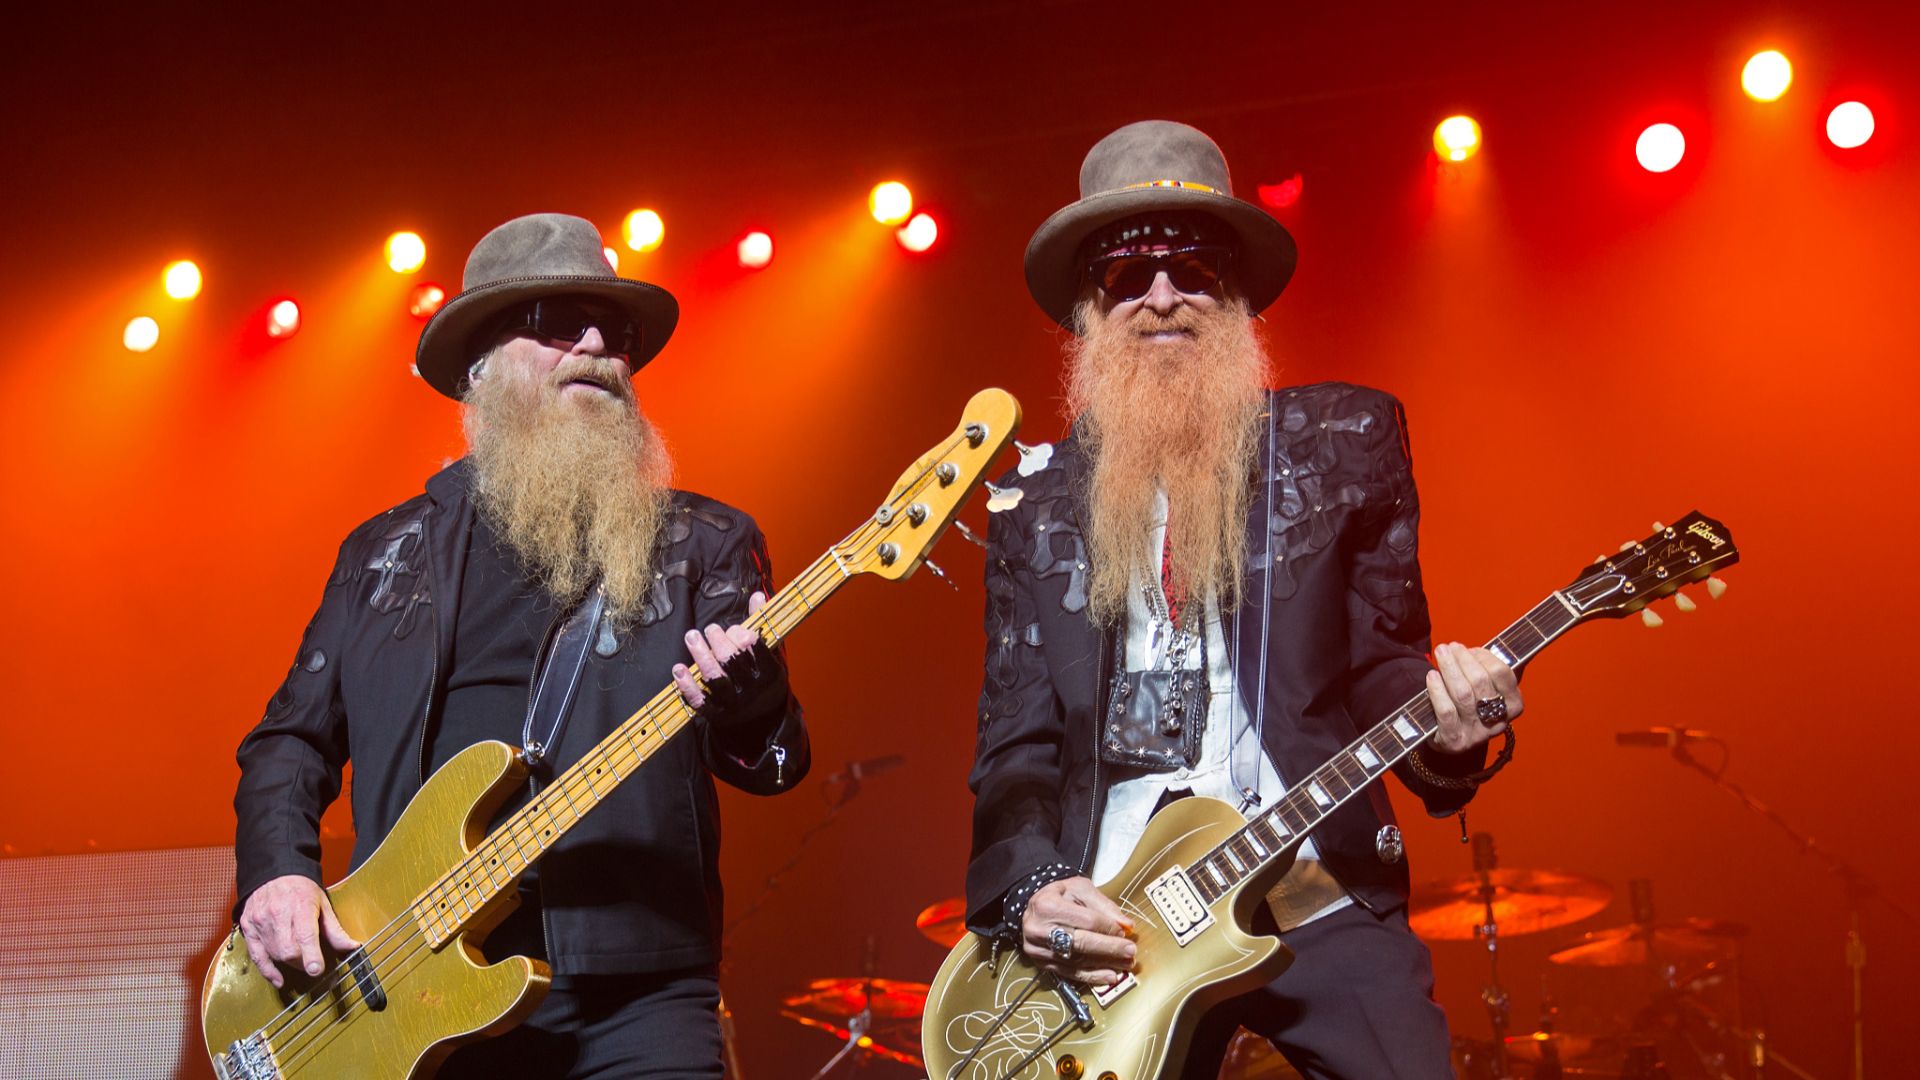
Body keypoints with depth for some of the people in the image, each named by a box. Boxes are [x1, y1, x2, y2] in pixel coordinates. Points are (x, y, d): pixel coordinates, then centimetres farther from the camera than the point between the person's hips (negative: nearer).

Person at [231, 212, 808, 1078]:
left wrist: (750, 704, -24)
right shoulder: (387, 552, 15)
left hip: (627, 999, -2)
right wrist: (277, 871, 0)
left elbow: (775, 763, -1)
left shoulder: (701, 545, 8)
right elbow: (290, 736, 19)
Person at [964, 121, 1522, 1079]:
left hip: (1316, 895, -1)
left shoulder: (1345, 443, 8)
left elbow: (1380, 660, 6)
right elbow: (1015, 742, 9)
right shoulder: (1034, 498, 10)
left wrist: (1444, 725, -16)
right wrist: (1029, 887, -9)